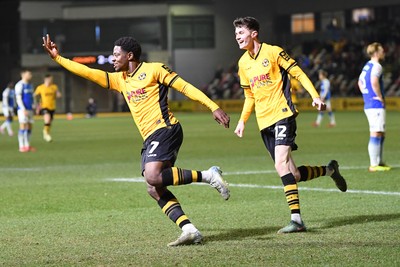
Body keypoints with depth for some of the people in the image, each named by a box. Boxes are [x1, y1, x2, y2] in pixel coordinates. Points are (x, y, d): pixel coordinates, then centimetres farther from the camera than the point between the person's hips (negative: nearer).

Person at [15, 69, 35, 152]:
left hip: (30, 109, 8)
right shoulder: (20, 85, -9)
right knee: (23, 127, -9)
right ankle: (22, 146, -7)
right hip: (23, 109, -8)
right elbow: (18, 99, -14)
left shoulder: (30, 85, 16)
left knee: (29, 127, 8)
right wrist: (24, 110, -20)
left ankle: (27, 145, 14)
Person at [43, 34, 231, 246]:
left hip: (165, 130, -8)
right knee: (154, 190, -6)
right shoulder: (119, 80, 20)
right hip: (150, 139, 8)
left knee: (153, 177, -27)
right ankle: (189, 230, -11)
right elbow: (88, 73, 20)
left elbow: (185, 87, -4)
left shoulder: (154, 69, 0)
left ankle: (208, 176, -16)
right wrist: (57, 57, 17)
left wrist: (213, 107, -10)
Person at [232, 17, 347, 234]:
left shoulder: (273, 52, -5)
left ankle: (296, 219, -23)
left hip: (282, 115, -7)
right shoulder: (243, 63, 14)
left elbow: (298, 73, -4)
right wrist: (242, 120, 13)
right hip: (264, 122, 7)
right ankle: (329, 170, 29)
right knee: (292, 175, 2)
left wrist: (315, 96, -15)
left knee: (281, 163, -23)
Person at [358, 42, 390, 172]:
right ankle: (374, 165, -9)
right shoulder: (376, 66, -12)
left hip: (368, 105, 10)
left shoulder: (367, 66, 17)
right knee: (376, 134, -9)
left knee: (380, 135, 16)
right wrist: (380, 97, -18)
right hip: (376, 105, -10)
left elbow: (360, 83, 28)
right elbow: (374, 81, -28)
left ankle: (379, 162, 20)